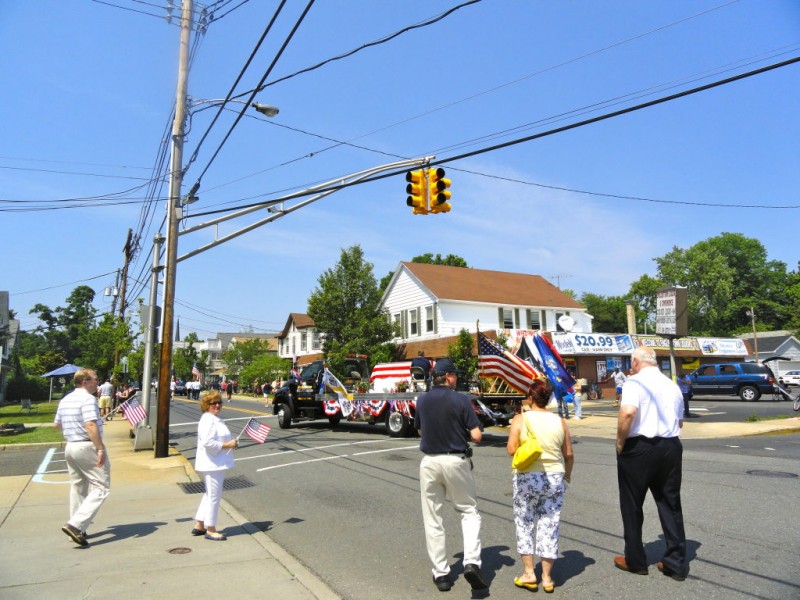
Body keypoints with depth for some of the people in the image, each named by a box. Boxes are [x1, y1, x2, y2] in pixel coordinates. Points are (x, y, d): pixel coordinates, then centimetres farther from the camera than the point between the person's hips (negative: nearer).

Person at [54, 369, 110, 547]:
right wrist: (100, 448, -24)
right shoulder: (88, 399, -16)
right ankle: (76, 524, -14)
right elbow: (91, 426, -25)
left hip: (70, 447, 9)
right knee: (101, 487, -4)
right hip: (87, 447, -9)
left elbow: (57, 424, 21)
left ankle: (78, 530, 23)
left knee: (77, 488, 18)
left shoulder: (65, 400, 12)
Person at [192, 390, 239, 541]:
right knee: (214, 496, 0)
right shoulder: (208, 421, -18)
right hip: (212, 465, -11)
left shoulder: (215, 419, 15)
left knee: (209, 494, 19)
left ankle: (199, 525, 30)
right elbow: (207, 443, -28)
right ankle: (210, 530, 12)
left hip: (217, 464, 11)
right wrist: (227, 445, -21)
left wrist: (231, 443, 9)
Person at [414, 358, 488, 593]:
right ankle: (471, 563, 1)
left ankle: (441, 574, 16)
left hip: (429, 462, 3)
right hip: (456, 461, -2)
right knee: (469, 511, 15)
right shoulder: (460, 400, -10)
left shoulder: (422, 400, 0)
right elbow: (476, 436, -10)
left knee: (432, 519, 11)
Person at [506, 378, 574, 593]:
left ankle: (529, 573, 16)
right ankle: (547, 577, 17)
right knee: (549, 526, 10)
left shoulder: (520, 420, -7)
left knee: (525, 524, 13)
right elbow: (569, 454, 5)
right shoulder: (560, 422, 1)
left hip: (527, 478, -2)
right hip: (554, 478, 3)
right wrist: (567, 474, 21)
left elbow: (511, 450, -11)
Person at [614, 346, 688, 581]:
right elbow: (679, 421, 18)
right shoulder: (672, 385, 11)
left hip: (639, 447, -6)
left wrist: (620, 441, -16)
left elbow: (628, 412, -28)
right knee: (670, 504, 15)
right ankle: (677, 563, 20)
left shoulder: (635, 382, -12)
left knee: (632, 506, 9)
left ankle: (635, 561, 20)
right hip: (671, 446, 6)